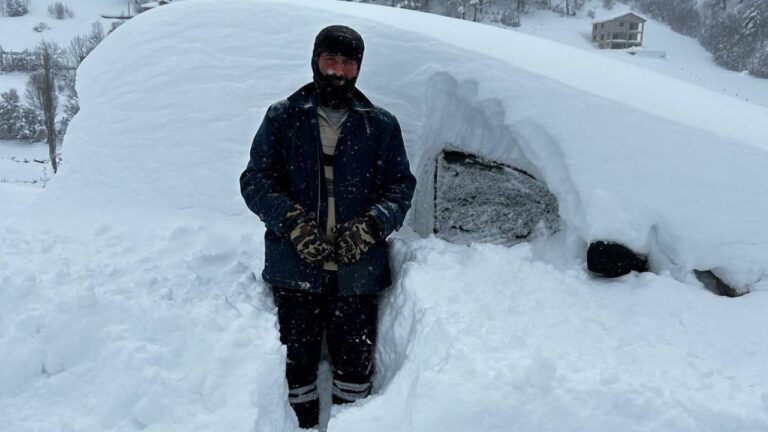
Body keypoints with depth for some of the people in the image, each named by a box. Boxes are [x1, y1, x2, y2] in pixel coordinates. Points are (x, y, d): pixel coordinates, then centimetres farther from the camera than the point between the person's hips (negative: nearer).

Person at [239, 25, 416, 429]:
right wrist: (293, 222, -15)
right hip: (295, 266, 0)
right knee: (298, 359, 10)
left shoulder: (382, 125, 7)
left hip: (359, 270, 1)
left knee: (355, 361, 8)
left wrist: (372, 225, -12)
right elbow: (255, 181, 1)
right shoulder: (282, 118, 5)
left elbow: (401, 185, 7)